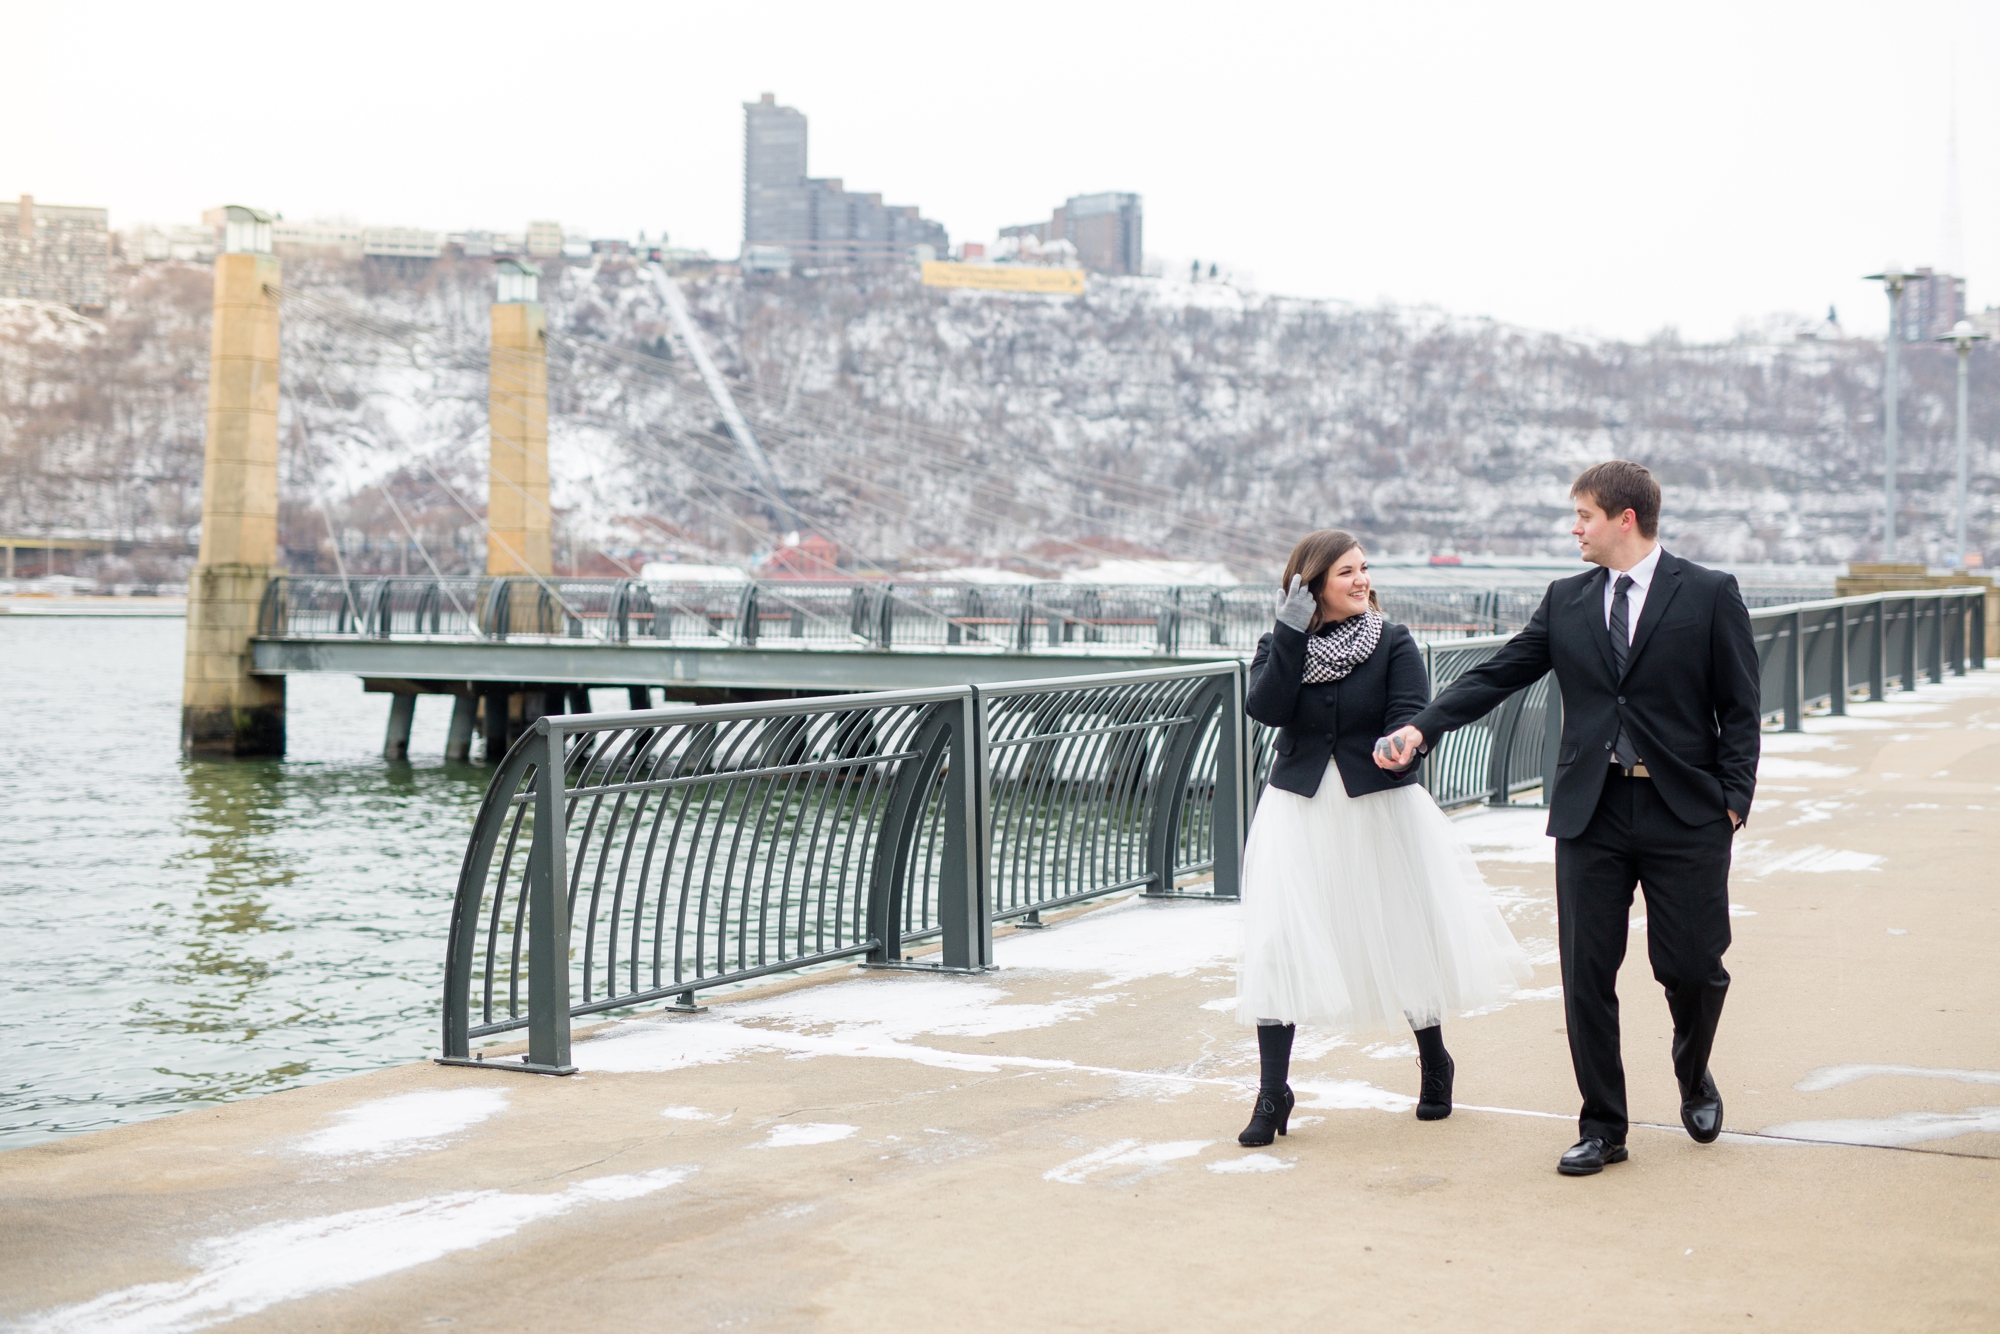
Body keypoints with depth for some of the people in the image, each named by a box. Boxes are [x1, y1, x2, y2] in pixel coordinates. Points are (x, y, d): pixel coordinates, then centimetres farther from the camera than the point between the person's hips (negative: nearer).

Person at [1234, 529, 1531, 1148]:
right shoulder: (1278, 646, 3)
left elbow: (1412, 715, -11)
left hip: (1381, 810, -1)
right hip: (1297, 812, 1)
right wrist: (1292, 633, -17)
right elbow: (1266, 708, -14)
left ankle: (1435, 1066, 33)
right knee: (1276, 945, -7)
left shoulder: (1393, 644, 0)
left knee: (1406, 936, 9)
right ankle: (1272, 1094, 1)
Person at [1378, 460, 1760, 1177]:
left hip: (1685, 818, -3)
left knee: (1691, 967, 2)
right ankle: (1602, 1127, 13)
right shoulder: (1566, 602, 10)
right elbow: (1498, 674, 7)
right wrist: (1421, 727, -5)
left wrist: (1732, 799, -7)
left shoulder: (1711, 595, 0)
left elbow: (1740, 708, 0)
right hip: (1592, 814, 3)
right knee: (1587, 975, 1)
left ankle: (1694, 1077, 34)